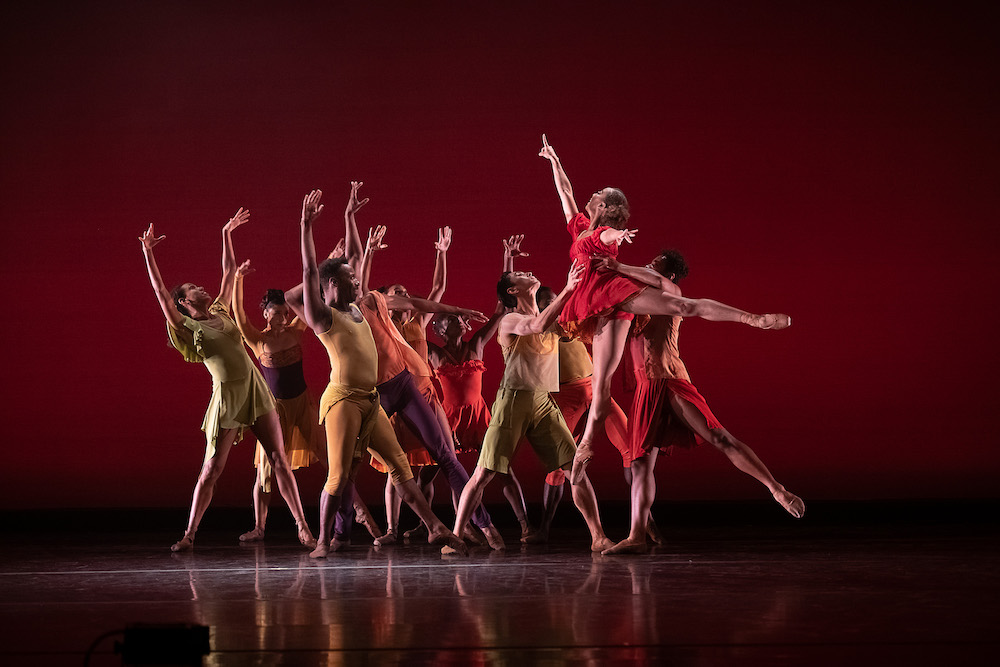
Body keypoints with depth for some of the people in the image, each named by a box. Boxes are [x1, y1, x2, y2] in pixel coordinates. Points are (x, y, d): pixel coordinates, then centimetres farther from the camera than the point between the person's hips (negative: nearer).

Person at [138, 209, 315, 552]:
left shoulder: (221, 312, 14)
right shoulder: (187, 327, 0)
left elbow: (229, 270, 21)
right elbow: (160, 291, -9)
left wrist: (226, 233, 23)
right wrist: (148, 253, -14)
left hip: (255, 391, 4)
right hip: (226, 398, -4)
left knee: (279, 460, 0)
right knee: (211, 470, 0)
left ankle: (303, 528, 1)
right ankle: (189, 534, 11)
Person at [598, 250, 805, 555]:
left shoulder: (671, 294, 4)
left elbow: (661, 283, -20)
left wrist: (620, 268, -21)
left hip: (671, 384, -7)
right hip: (646, 390, 7)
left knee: (719, 438, -15)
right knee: (641, 463, 1)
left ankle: (778, 490, -16)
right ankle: (636, 536, -1)